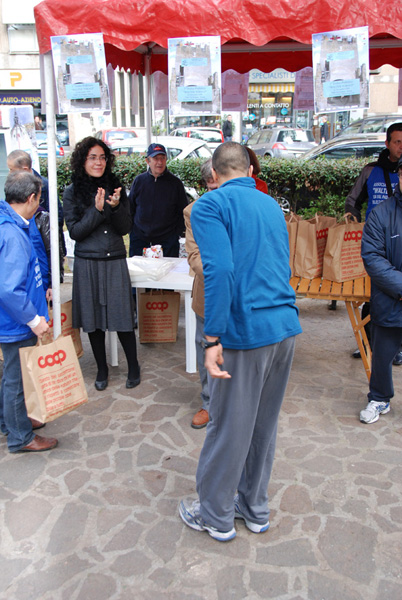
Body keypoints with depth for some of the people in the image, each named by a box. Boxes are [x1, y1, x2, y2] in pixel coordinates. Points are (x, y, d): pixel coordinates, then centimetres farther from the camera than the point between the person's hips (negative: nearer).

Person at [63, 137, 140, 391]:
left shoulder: (116, 188, 4)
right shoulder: (72, 193, 0)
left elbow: (126, 228, 3)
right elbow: (75, 231, -6)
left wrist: (117, 206, -16)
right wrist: (97, 210, -18)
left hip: (116, 262, 0)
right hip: (87, 263, 0)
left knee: (122, 318, 1)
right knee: (93, 320, 8)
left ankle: (133, 366, 21)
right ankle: (102, 369, 27)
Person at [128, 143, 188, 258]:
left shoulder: (175, 183, 1)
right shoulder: (139, 181, 4)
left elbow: (183, 211, 7)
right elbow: (130, 208, 13)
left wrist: (177, 233, 0)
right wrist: (131, 229, 6)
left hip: (168, 240, -1)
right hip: (139, 239, 2)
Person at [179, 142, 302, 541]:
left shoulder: (211, 205, -7)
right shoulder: (272, 206, 16)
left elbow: (220, 271, -20)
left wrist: (212, 339, -19)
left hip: (245, 330, -7)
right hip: (286, 327, 7)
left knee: (228, 428, 8)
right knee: (264, 423, 19)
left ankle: (216, 516, 26)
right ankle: (254, 508, 35)